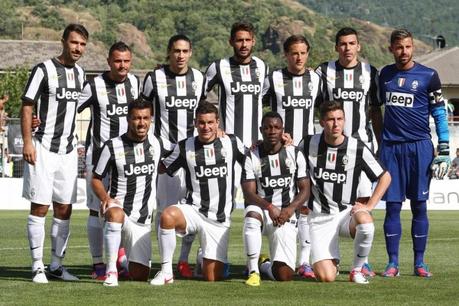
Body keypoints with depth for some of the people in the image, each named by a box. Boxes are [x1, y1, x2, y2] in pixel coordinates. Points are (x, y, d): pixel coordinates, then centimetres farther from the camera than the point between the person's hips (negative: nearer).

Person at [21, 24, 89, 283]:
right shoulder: (44, 70, -8)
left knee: (64, 209, 7)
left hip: (68, 150, 6)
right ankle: (37, 266, -2)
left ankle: (56, 264, 15)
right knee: (40, 206, -6)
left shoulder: (80, 73, 11)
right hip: (44, 148, -6)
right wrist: (28, 142, -15)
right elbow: (27, 107, -8)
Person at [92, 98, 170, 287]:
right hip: (118, 207, -3)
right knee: (116, 214, -42)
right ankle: (111, 270, -33)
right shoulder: (112, 146, -4)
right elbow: (96, 179, 1)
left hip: (143, 220, 3)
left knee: (140, 276, -2)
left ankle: (126, 258, 35)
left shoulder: (157, 144, 5)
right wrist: (106, 198, -18)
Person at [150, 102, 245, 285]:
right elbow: (163, 169, 14)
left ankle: (205, 258, 35)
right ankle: (166, 272, -24)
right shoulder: (185, 147, 3)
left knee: (213, 278, -3)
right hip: (193, 209, 0)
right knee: (167, 215, -37)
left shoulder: (231, 143, 3)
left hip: (219, 219, 0)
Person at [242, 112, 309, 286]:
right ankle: (253, 271, -29)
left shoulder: (294, 154, 3)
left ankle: (266, 265, 25)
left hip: (286, 214, 1)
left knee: (284, 275, -14)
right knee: (251, 215, -41)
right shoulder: (252, 157, -1)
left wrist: (290, 209, -18)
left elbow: (305, 190, 1)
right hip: (261, 209, -1)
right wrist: (269, 207, -27)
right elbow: (249, 193, -9)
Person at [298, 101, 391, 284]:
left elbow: (385, 177, 5)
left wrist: (369, 206, -3)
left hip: (347, 212, 0)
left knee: (365, 221, -38)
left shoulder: (357, 148, -5)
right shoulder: (308, 145, -2)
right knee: (326, 277, -17)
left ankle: (357, 269, -11)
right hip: (320, 218, 0)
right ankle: (332, 261, 23)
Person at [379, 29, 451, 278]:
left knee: (419, 205, 1)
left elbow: (439, 114, 3)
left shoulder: (428, 76, 2)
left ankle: (419, 262, 6)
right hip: (390, 147, 2)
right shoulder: (385, 74, 12)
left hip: (419, 147, -2)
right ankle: (392, 263, 4)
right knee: (392, 206, 0)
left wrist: (444, 151, -4)